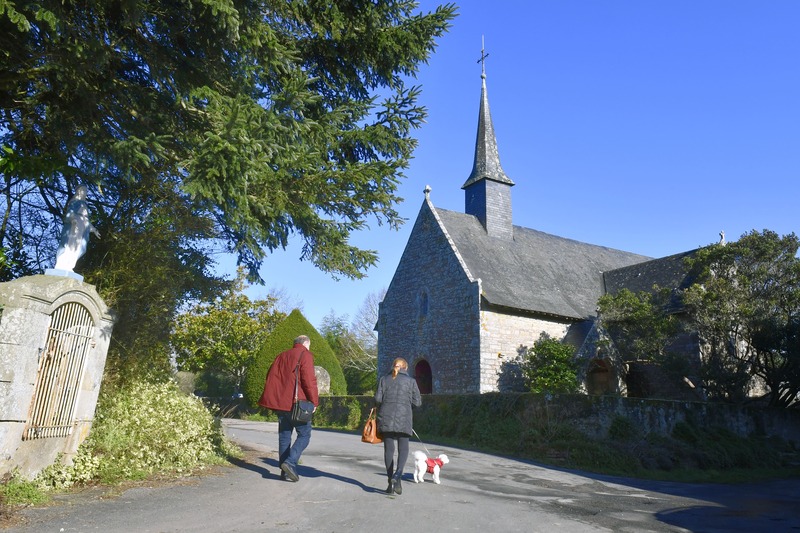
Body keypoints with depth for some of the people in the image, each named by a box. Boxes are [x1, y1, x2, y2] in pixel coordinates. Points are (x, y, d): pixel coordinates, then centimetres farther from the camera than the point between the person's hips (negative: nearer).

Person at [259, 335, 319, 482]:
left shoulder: (282, 356, 19)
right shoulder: (305, 355, -3)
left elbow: (270, 378, 18)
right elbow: (309, 380, -14)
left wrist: (272, 400, 20)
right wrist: (314, 401, -8)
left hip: (279, 403, 7)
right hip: (296, 403, -7)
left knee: (284, 436, 11)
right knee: (304, 434, 0)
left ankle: (285, 472, 11)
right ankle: (290, 462, -17)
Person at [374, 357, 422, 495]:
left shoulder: (384, 379, 9)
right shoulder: (411, 380, 5)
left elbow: (378, 398, -1)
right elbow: (417, 402, 3)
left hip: (386, 418, 2)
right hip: (403, 417, -2)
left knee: (388, 449, 9)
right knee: (403, 448, 4)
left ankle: (390, 483, 11)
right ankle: (397, 475, -18)